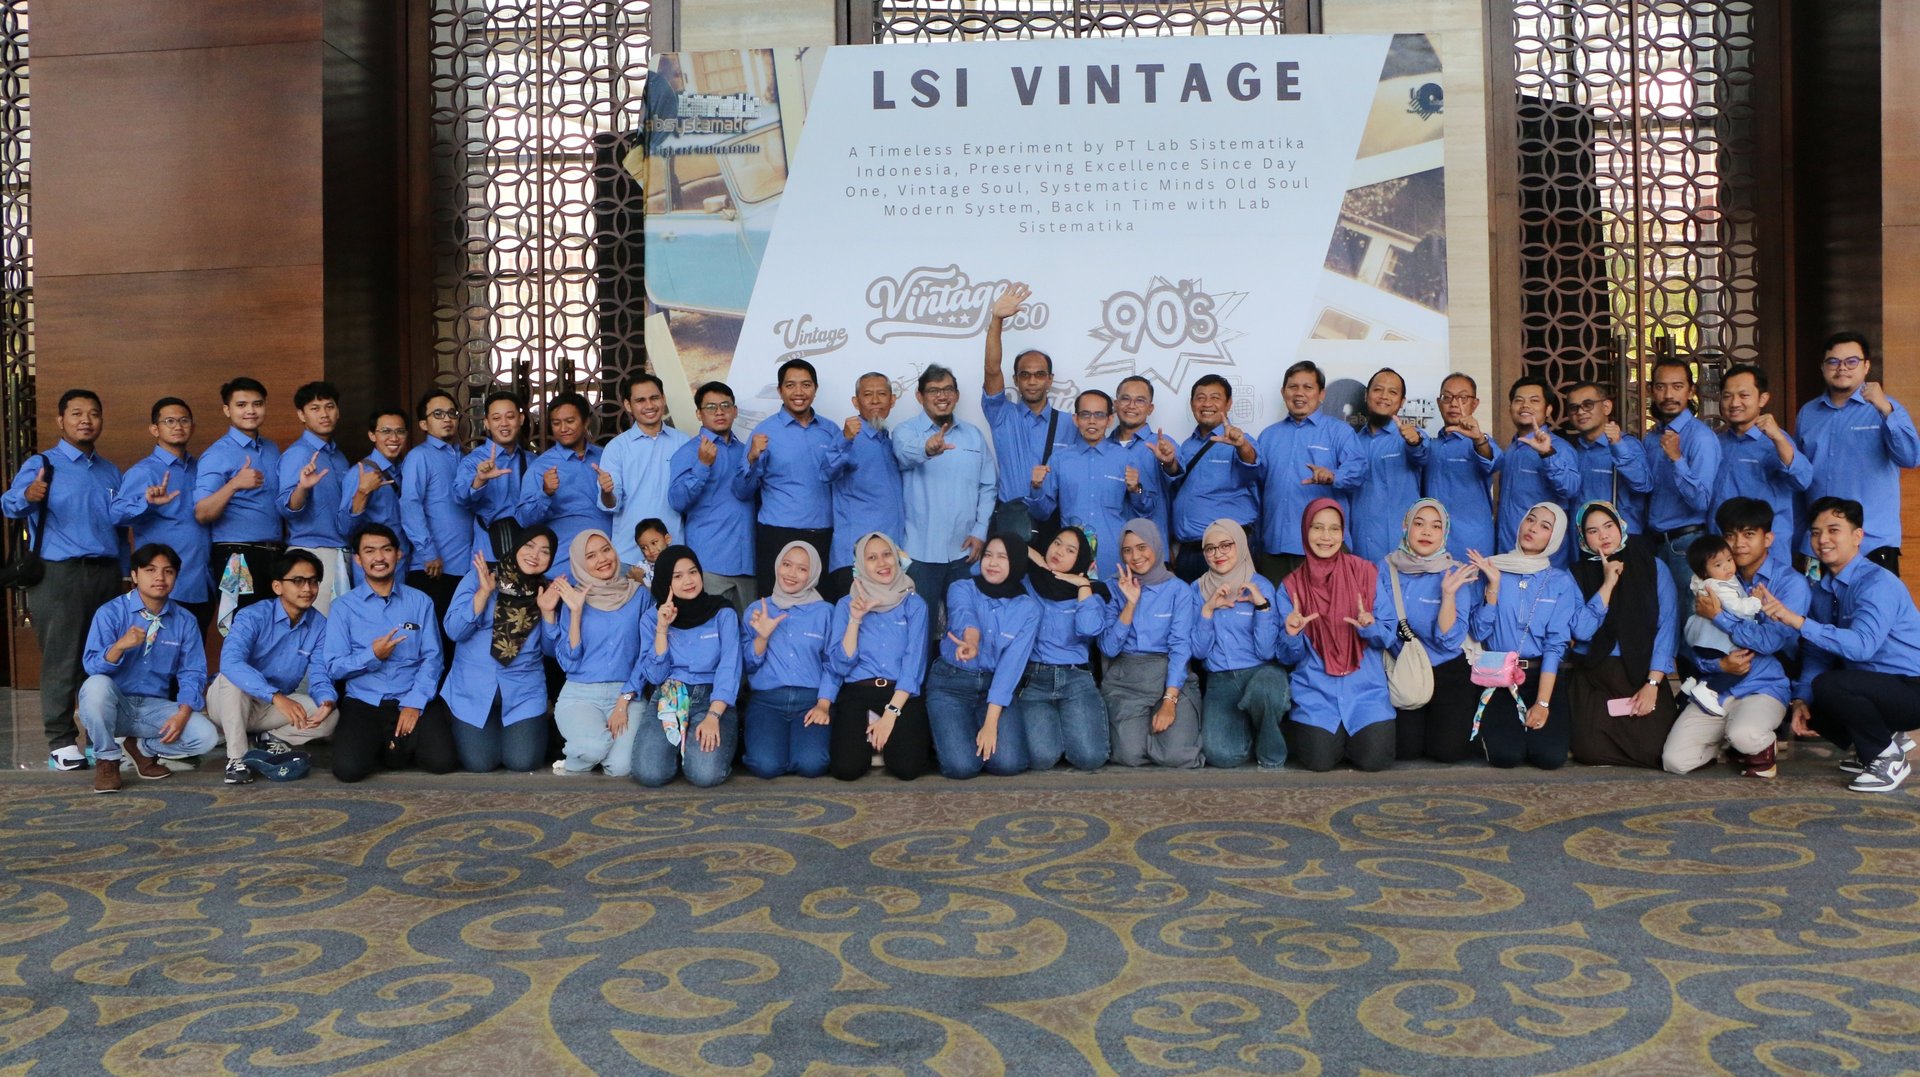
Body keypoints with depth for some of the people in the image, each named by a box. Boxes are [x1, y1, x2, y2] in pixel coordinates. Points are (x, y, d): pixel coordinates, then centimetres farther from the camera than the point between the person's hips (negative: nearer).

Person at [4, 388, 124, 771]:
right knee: (62, 660, -4)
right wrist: (27, 496, -40)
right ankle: (62, 742, 3)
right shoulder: (42, 464, -1)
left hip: (106, 573, 5)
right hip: (60, 575, -5)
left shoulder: (110, 472, 17)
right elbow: (10, 504, -18)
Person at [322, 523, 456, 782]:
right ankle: (380, 743, 10)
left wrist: (415, 703, -14)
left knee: (442, 760, -21)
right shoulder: (343, 606, 5)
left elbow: (431, 658, 0)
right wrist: (373, 656, -17)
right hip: (363, 702, -1)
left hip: (412, 701, 1)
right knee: (348, 768, -25)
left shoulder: (420, 602, 8)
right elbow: (334, 668, 0)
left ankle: (401, 743, 12)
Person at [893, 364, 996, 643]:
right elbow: (904, 452, -29)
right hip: (922, 550, -4)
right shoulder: (908, 431, -4)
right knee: (922, 624, 2)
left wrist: (980, 531, -1)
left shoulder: (973, 434, 10)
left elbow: (988, 486, 10)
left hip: (965, 549, 4)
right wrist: (926, 448, -51)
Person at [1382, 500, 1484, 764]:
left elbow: (1449, 640, -16)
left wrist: (1448, 594, -27)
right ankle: (1422, 720, 23)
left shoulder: (1457, 575, -9)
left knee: (1449, 750, -12)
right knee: (1404, 750, -11)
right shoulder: (1387, 570, -4)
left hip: (1450, 674, -1)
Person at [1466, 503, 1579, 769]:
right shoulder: (1493, 569, 4)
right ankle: (1493, 726, 12)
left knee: (1551, 756, -19)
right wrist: (1494, 584, -13)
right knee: (1506, 754, -22)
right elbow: (1479, 633, -3)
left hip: (1541, 676, 1)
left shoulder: (1561, 582, 3)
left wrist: (1542, 702, -15)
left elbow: (1556, 644, -6)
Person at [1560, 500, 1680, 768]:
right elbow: (1581, 631, -10)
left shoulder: (1651, 567, 4)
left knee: (1650, 750, -15)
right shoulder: (1577, 575, 4)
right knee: (1591, 750, -18)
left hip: (1641, 675, 0)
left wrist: (1653, 683, -11)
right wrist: (1607, 584, -12)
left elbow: (1666, 626, -3)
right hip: (1591, 678, 0)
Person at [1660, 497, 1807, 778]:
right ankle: (1725, 739, 20)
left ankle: (1762, 747, 1)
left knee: (1743, 735, -37)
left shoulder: (1790, 582, -4)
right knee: (1674, 761, -12)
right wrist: (1719, 664, -13)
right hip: (1714, 689, 4)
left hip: (1765, 688, -4)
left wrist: (1718, 615, -10)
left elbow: (1769, 641, -16)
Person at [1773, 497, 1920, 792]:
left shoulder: (1878, 583, -19)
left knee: (1829, 685, -31)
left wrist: (1798, 621, -41)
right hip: (1873, 686, 9)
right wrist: (1801, 699, -10)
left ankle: (1887, 757, -8)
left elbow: (1861, 645, -35)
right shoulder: (1822, 590, 6)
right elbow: (1816, 654, 4)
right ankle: (1886, 739, 17)